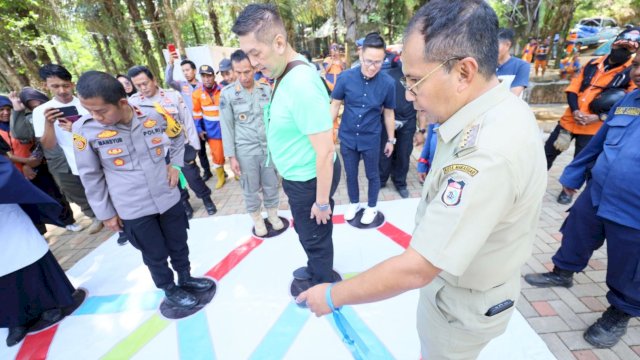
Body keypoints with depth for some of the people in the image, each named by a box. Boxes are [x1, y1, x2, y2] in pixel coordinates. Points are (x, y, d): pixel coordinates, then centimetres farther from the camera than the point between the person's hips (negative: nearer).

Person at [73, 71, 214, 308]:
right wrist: (105, 213, 1)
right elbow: (90, 176, -4)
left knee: (179, 245, 20)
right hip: (133, 210, -1)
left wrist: (175, 165, -2)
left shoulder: (156, 116, -13)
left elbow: (178, 140, 10)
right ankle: (170, 290, 41)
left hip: (168, 198, 2)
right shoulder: (84, 129, -15)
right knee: (155, 255, 15)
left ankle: (186, 278, 46)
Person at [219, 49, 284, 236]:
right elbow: (227, 127, -4)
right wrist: (231, 156, -6)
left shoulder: (266, 89, 0)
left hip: (269, 147, 2)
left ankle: (273, 214, 36)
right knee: (250, 188, 12)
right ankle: (257, 219, 33)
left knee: (271, 185, 14)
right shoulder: (227, 93, -6)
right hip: (245, 151, -2)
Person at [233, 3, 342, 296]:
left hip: (310, 180, -9)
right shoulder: (287, 75, 2)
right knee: (306, 232, 28)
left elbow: (325, 151, -28)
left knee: (315, 236, 15)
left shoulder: (301, 82, -28)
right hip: (299, 177, 9)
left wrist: (322, 201, -19)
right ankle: (316, 271, 55)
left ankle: (322, 284, 43)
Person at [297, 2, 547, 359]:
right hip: (463, 275, 7)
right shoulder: (501, 108, -6)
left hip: (464, 300, -7)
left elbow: (415, 269, -35)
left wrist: (333, 295, -23)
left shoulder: (488, 153, -38)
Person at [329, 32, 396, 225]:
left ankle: (372, 207, 39)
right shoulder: (345, 77, -13)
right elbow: (335, 105, -3)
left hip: (371, 139, -1)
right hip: (347, 137, 1)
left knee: (372, 175, 16)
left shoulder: (388, 83, -13)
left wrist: (391, 140, 4)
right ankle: (354, 203, 43)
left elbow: (389, 113, -2)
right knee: (350, 174, 18)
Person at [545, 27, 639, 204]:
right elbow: (573, 87, 3)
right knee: (549, 150, 8)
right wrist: (575, 111, -13)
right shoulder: (593, 63, 5)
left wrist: (599, 117, -21)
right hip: (570, 119, 3)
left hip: (594, 127, -3)